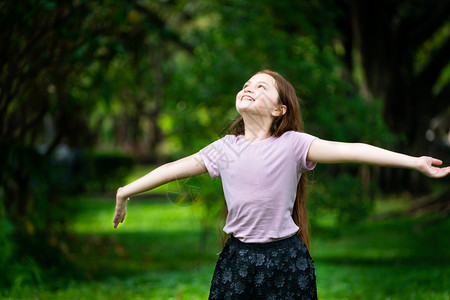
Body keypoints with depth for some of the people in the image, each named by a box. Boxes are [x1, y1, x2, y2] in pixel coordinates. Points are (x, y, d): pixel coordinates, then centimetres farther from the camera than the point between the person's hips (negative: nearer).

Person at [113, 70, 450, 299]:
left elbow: (350, 150, -15)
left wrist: (415, 161, -22)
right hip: (238, 258, 3)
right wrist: (126, 192, 16)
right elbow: (174, 169, 13)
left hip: (285, 258, -3)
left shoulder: (292, 144, -5)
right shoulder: (225, 148, 6)